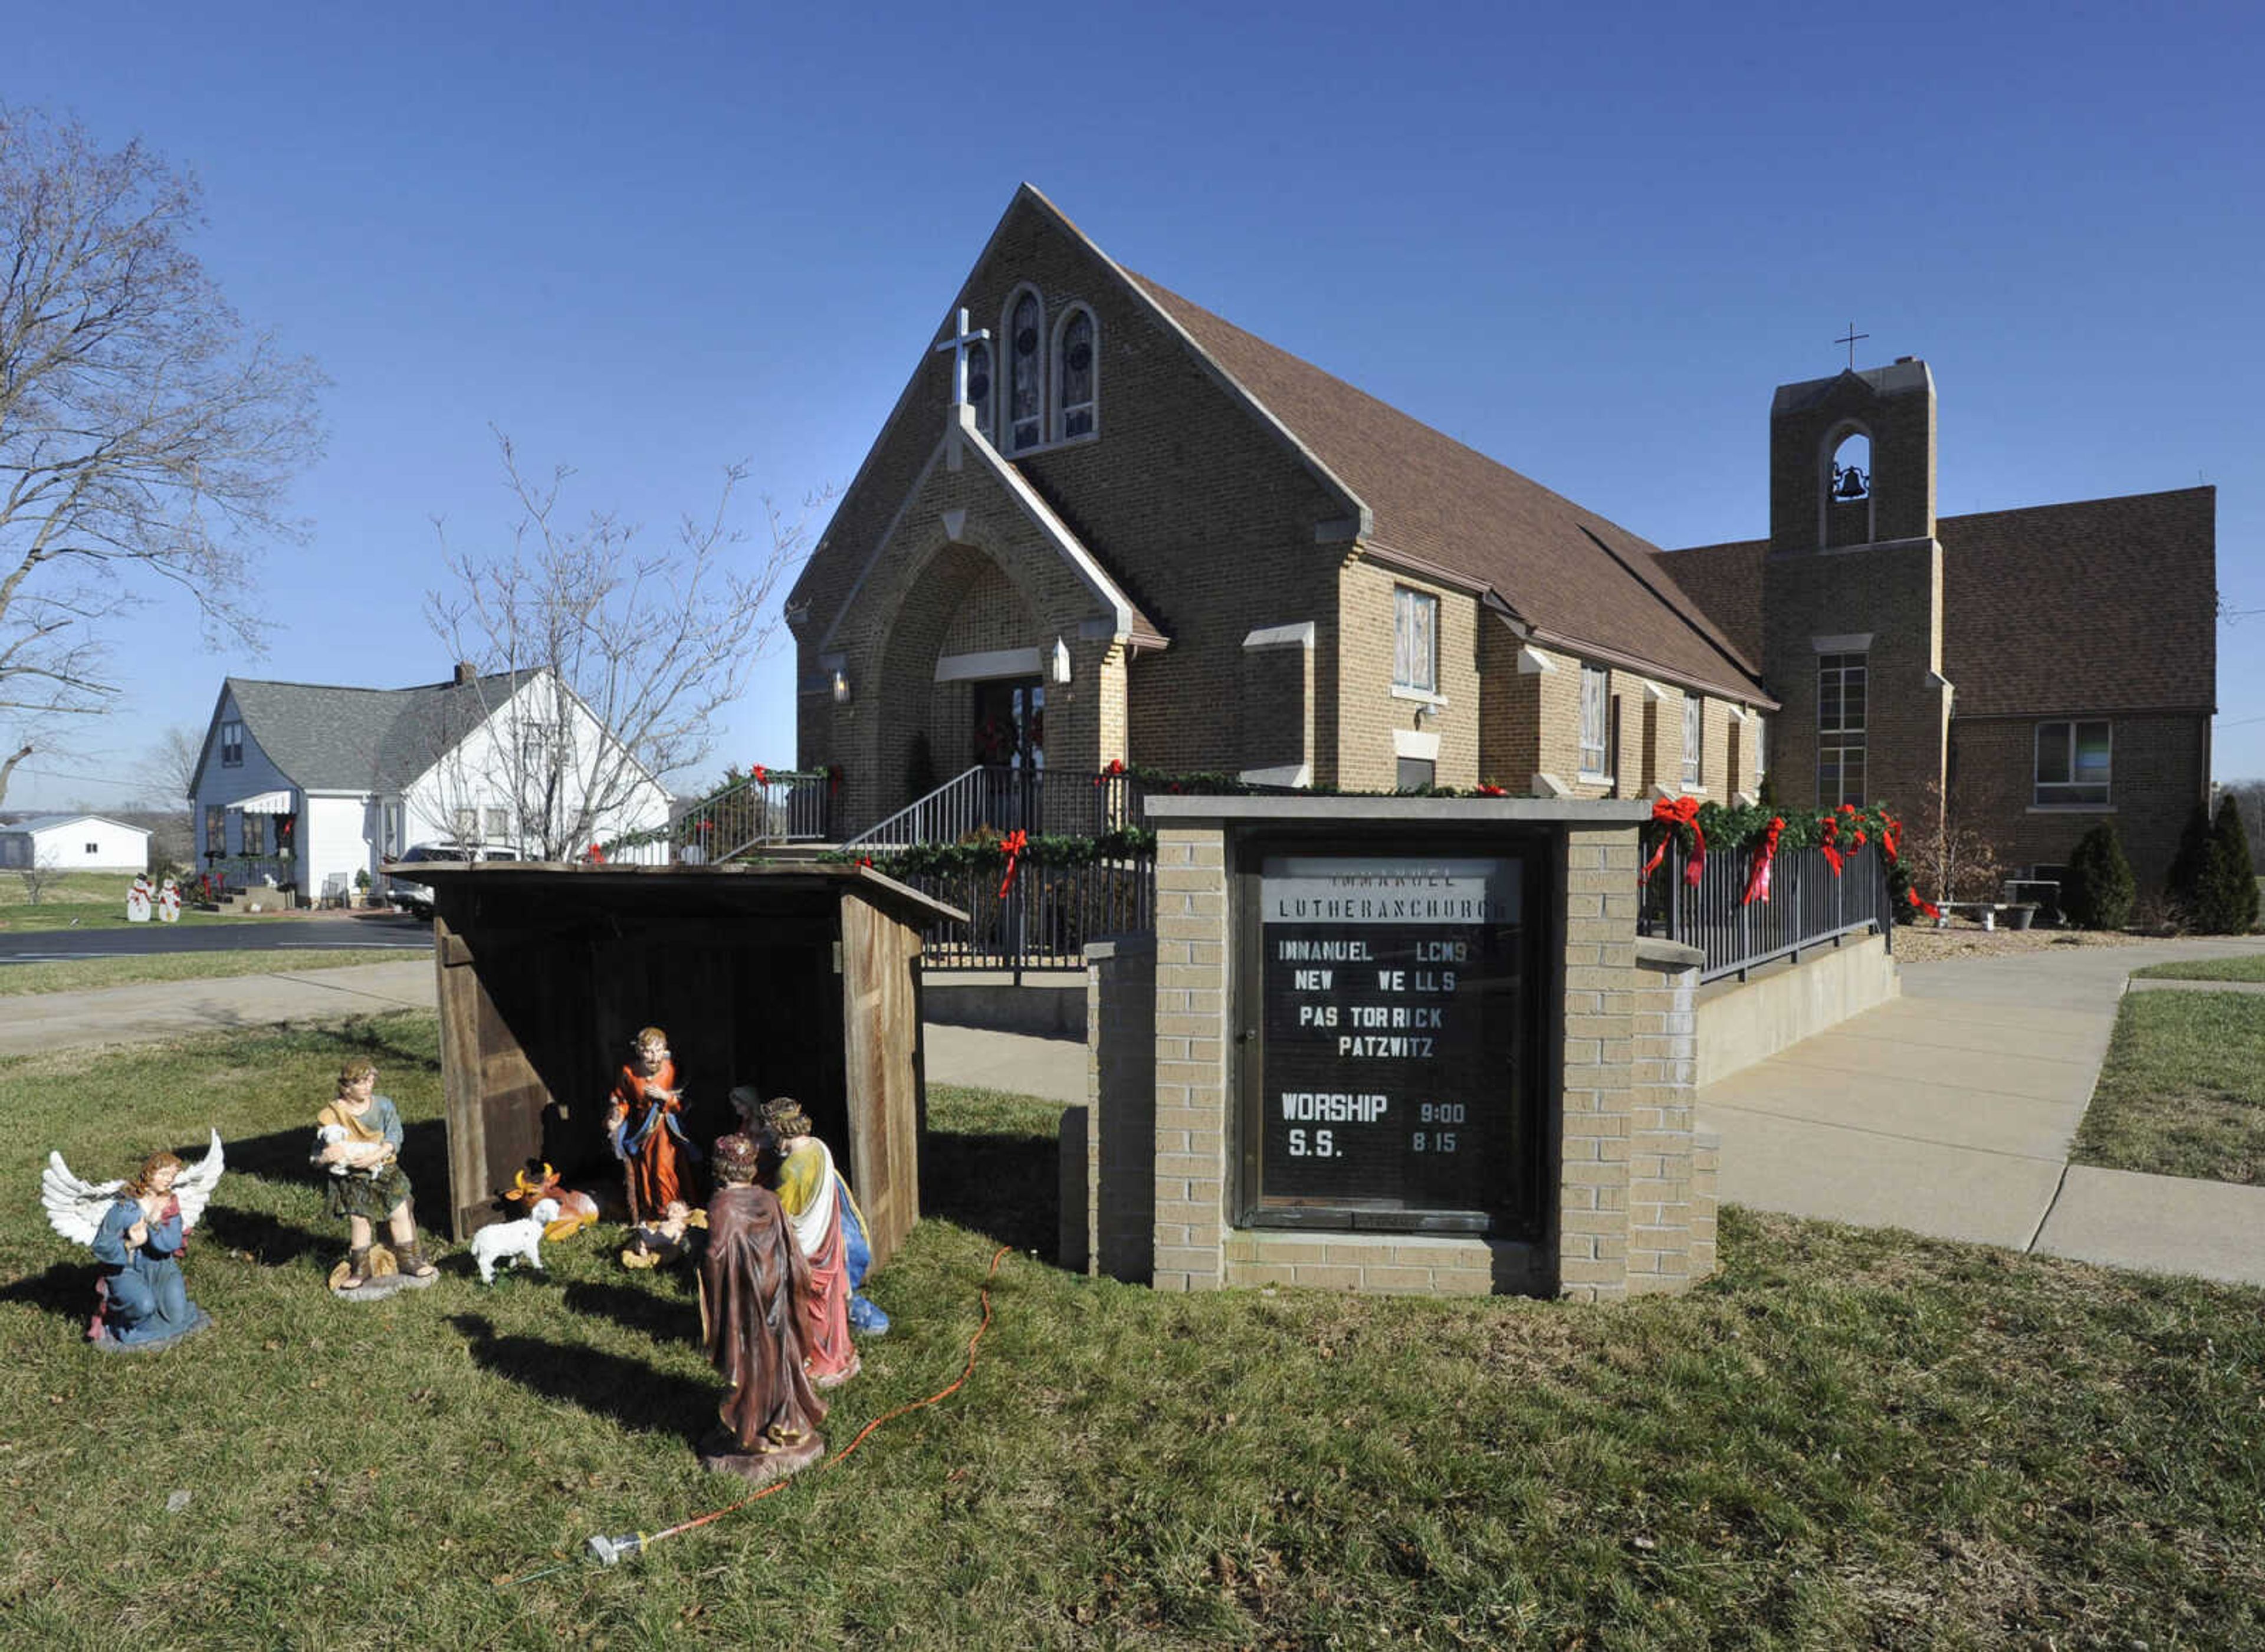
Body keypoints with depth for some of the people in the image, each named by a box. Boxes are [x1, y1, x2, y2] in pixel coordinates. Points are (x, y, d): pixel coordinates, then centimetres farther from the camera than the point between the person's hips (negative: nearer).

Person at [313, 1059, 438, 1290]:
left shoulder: (383, 1105, 3)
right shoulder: (331, 1115, -2)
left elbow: (394, 1136, -8)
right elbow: (317, 1155, 2)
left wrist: (376, 1155, -25)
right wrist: (326, 1157, -23)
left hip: (383, 1169, 1)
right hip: (351, 1177, -1)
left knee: (400, 1212, -9)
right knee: (358, 1219, -15)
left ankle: (410, 1262, 4)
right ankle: (359, 1270, 1)